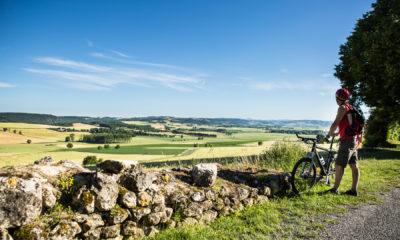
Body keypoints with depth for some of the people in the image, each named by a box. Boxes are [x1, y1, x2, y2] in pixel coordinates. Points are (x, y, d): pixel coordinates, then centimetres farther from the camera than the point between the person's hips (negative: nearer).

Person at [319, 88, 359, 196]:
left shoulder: (342, 108, -12)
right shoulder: (350, 108, 16)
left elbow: (335, 124, -18)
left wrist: (326, 137, -16)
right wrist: (338, 133, 36)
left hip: (347, 141, -10)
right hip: (353, 140, 10)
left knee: (339, 166, -6)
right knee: (354, 166, 9)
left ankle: (335, 189, 0)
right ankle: (354, 190, 14)